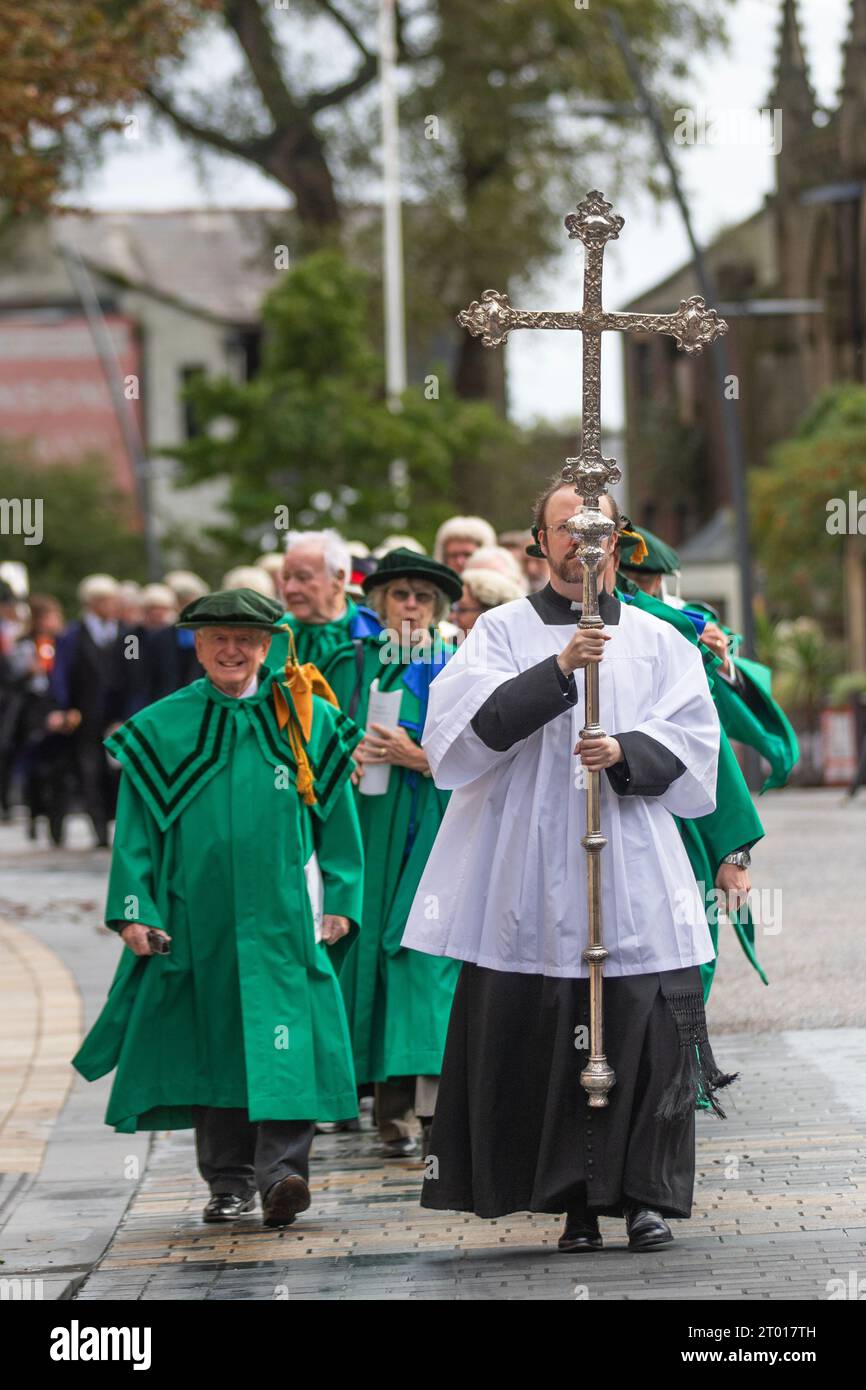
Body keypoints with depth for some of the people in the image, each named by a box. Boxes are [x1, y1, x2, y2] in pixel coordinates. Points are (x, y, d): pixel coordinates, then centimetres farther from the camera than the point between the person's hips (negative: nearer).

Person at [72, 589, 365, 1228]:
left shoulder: (309, 720, 6)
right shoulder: (161, 730, 7)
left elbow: (338, 818, 8)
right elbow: (136, 828, 7)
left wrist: (339, 903, 2)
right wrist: (135, 910, -2)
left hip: (283, 913, -1)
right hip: (197, 915, 1)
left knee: (283, 1040, -13)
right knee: (210, 1041, 5)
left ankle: (283, 1170, -17)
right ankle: (230, 1181, 14)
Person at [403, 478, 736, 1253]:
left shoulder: (658, 641, 14)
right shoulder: (504, 632, 9)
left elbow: (691, 740, 5)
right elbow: (473, 725, -7)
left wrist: (626, 752, -14)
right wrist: (558, 671, -19)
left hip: (634, 867, 1)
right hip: (533, 870, -1)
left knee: (646, 1036, -5)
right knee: (544, 1037, -4)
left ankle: (646, 1193, 3)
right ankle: (576, 1198, 4)